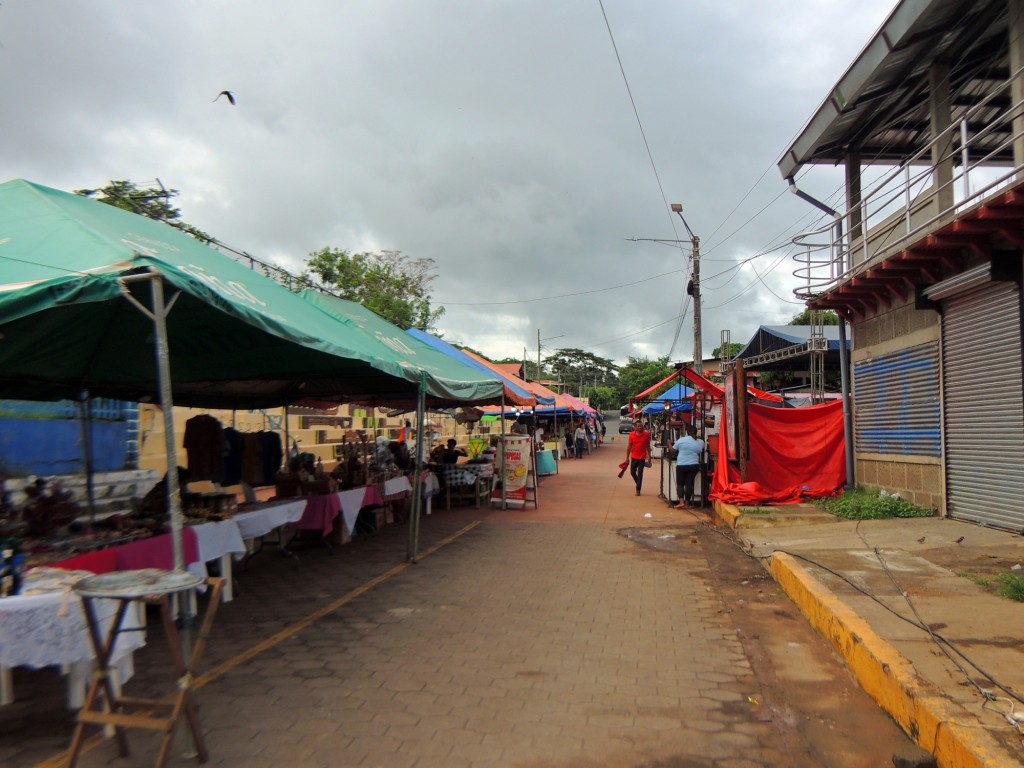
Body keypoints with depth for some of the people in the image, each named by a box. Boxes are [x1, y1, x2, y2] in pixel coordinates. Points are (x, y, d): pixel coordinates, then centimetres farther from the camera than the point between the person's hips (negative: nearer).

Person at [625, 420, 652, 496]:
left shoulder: (646, 434, -6)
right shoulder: (632, 434, -5)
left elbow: (648, 446, 2)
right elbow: (629, 446, 1)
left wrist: (649, 456, 2)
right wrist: (627, 457, 2)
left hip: (642, 457, -2)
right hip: (634, 457, 2)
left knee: (640, 474, -2)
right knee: (632, 472, 11)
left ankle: (638, 490, 5)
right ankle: (639, 484, 36)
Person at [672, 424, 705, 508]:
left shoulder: (681, 440, -3)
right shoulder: (700, 442, 4)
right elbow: (701, 452, 19)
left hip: (681, 465, -2)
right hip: (694, 465, 2)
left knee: (680, 483, 7)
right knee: (689, 483, 8)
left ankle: (681, 502, -6)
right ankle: (687, 503, 11)